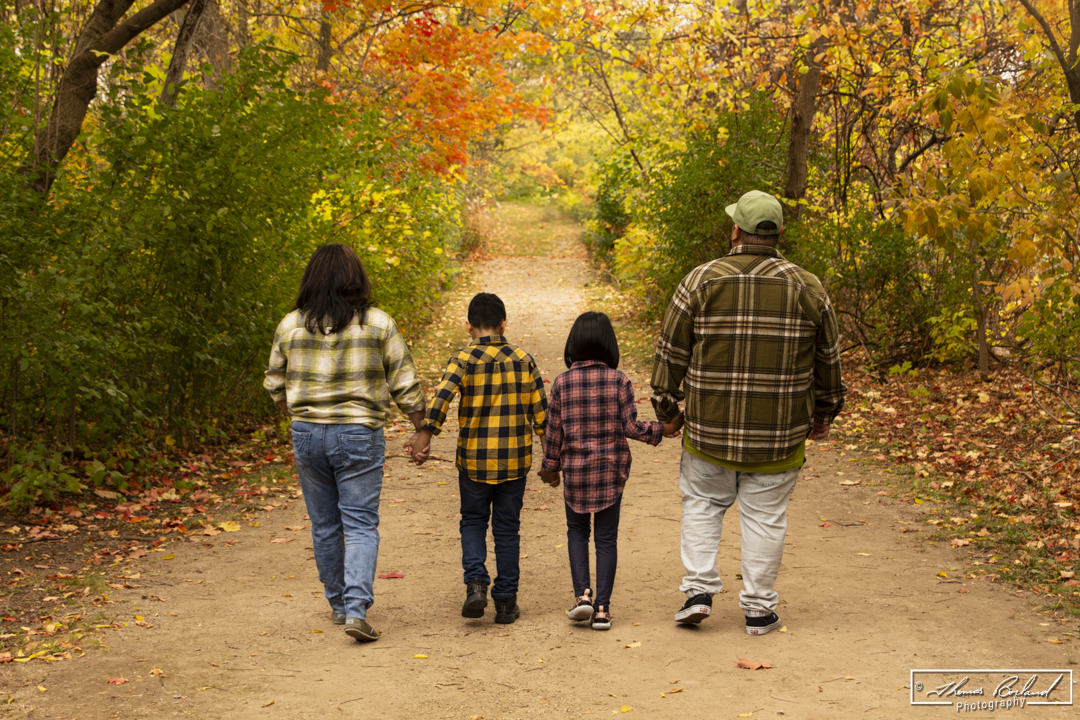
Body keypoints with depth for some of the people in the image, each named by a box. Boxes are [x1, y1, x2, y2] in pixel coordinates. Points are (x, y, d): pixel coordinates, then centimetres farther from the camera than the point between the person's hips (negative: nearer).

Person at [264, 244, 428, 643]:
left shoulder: (290, 326, 1)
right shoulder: (377, 324, -6)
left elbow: (275, 384, 12)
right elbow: (404, 383, -2)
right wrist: (422, 427, 11)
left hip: (307, 432, 3)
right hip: (359, 435, -2)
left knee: (324, 524, 14)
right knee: (360, 524, 2)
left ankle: (338, 604, 26)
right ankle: (356, 609, -10)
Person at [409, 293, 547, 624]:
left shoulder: (463, 359, -7)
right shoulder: (523, 359, 1)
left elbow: (443, 394, -22)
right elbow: (540, 410, 2)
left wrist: (425, 435, -24)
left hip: (474, 459, -1)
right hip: (515, 459, 2)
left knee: (473, 521, 16)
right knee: (507, 528, 11)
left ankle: (476, 582, -4)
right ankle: (506, 601, 14)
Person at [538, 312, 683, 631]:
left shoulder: (562, 383, -6)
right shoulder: (619, 381, -9)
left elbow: (553, 432, -1)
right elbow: (630, 426, -10)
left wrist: (550, 467, 12)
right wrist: (662, 430, 6)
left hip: (575, 471, 0)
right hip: (611, 470, 0)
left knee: (577, 531, 18)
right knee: (606, 538, 8)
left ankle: (583, 593, 2)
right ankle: (602, 608, 7)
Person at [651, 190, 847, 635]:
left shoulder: (702, 281, -7)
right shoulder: (806, 288, -2)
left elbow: (672, 351, -1)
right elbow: (827, 358, 8)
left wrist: (666, 407, 12)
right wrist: (823, 413, 21)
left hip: (709, 431, 0)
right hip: (779, 435, 1)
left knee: (701, 505, 18)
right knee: (765, 517, 11)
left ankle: (699, 591, 11)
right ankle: (758, 609, 17)